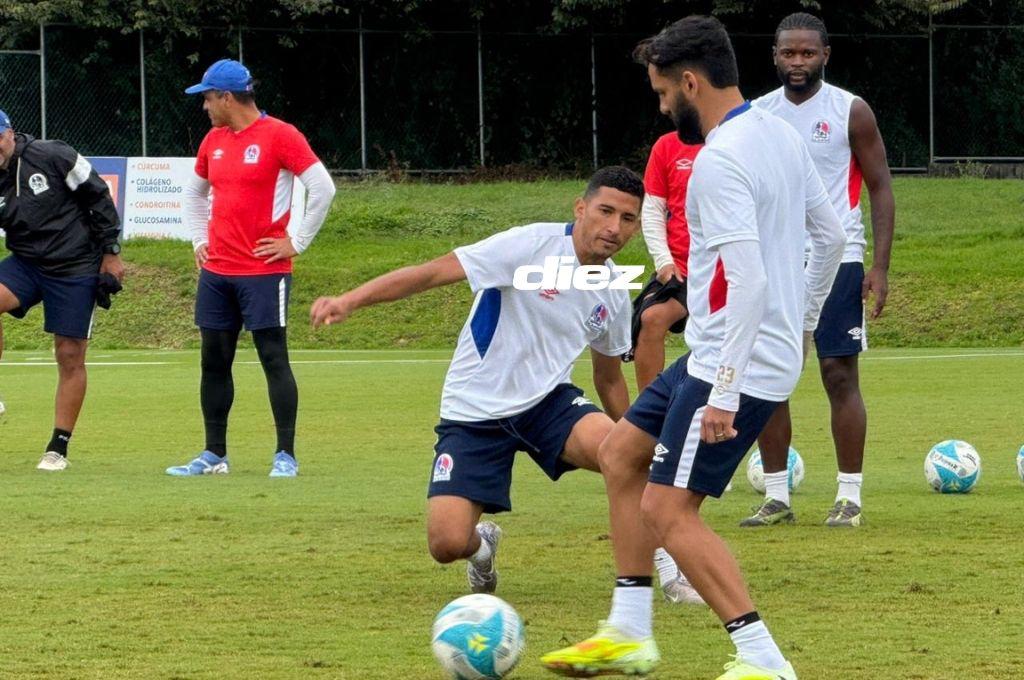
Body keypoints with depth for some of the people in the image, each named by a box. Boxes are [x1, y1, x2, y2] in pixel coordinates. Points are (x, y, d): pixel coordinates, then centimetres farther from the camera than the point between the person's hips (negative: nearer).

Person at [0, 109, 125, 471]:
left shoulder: (54, 157, -13)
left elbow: (98, 197, -5)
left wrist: (111, 252, -3)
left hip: (77, 268, -3)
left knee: (70, 356, -2)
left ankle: (58, 448, 7)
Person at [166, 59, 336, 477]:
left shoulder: (279, 136, -9)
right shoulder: (214, 141, 13)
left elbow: (323, 188, -13)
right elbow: (194, 192, 29)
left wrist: (296, 242, -11)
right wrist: (199, 239, 17)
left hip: (264, 271, -7)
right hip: (217, 270, 7)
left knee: (274, 359, -7)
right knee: (214, 361, 7)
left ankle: (286, 456, -3)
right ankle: (214, 455, 14)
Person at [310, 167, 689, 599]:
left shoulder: (614, 293, 3)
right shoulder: (533, 246, -17)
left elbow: (609, 378, 19)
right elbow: (434, 271, -22)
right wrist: (350, 301, -32)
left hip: (547, 401, 3)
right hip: (474, 412, -3)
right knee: (447, 544, -17)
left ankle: (662, 567, -10)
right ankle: (482, 545, 23)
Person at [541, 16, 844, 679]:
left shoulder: (719, 161, -21)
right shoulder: (781, 135, 9)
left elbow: (748, 279, -28)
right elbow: (831, 236, 18)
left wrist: (725, 394, -27)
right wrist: (802, 324, 29)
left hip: (738, 364, -10)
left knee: (667, 511, -8)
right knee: (621, 453, 18)